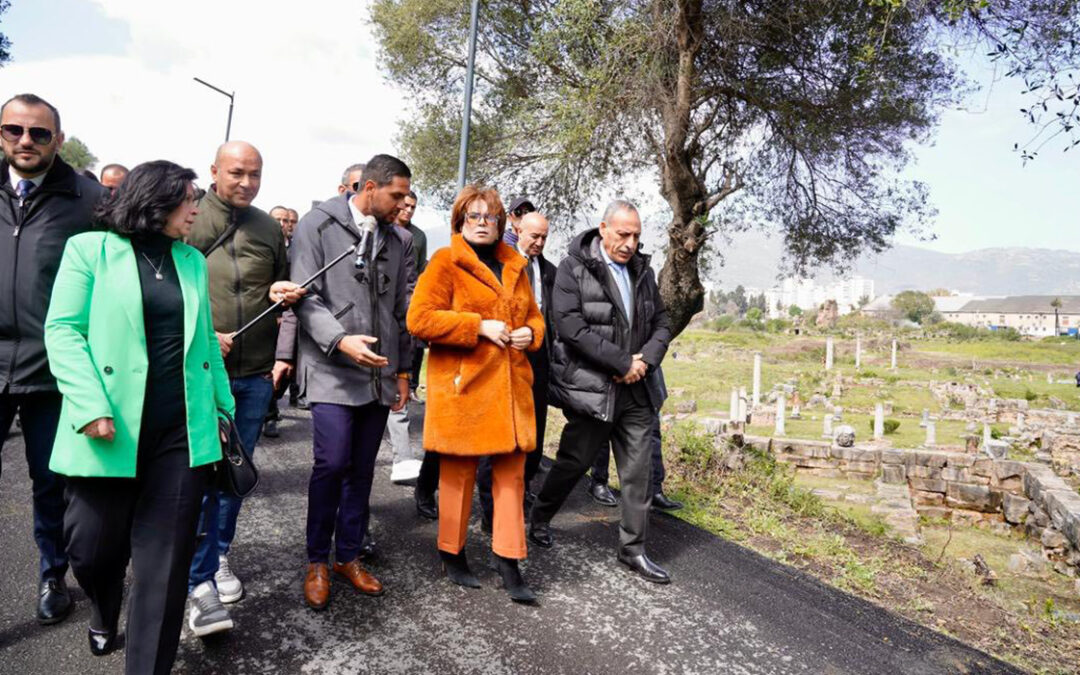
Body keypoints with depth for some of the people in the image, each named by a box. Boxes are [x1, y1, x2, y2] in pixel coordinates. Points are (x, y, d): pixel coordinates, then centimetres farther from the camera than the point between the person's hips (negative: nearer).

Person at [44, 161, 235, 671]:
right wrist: (90, 407, -18)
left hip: (182, 431, 3)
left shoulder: (193, 261, 13)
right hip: (111, 430, -3)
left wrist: (224, 407, 14)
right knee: (93, 545, 9)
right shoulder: (90, 249, 0)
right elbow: (62, 330, -6)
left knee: (165, 557, 4)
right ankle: (104, 618, 43)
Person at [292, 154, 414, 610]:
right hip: (332, 369, -4)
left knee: (362, 469, 9)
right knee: (332, 463, -9)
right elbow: (306, 297, -8)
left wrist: (403, 370, 15)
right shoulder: (317, 225, -1)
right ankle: (317, 562, 12)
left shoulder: (400, 240, 12)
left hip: (380, 373, 5)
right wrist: (341, 341, -22)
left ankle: (348, 556, 24)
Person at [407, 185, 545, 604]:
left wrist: (530, 333, 3)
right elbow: (419, 319, -12)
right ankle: (452, 554, 26)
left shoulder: (514, 267, 17)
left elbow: (533, 315, 27)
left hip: (511, 386, 6)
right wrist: (479, 326, -16)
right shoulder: (445, 262, -2)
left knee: (512, 474, 7)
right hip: (463, 385, -5)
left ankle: (509, 563, 18)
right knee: (459, 474, 6)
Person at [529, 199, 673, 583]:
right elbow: (571, 327, -19)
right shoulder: (573, 269, -8)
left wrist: (646, 359, -7)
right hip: (590, 389, -5)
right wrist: (624, 362, -17)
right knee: (573, 463, 10)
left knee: (638, 472, 8)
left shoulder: (642, 271, 11)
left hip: (636, 391, 5)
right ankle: (540, 520, 36)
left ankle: (633, 549, 22)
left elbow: (661, 324, 14)